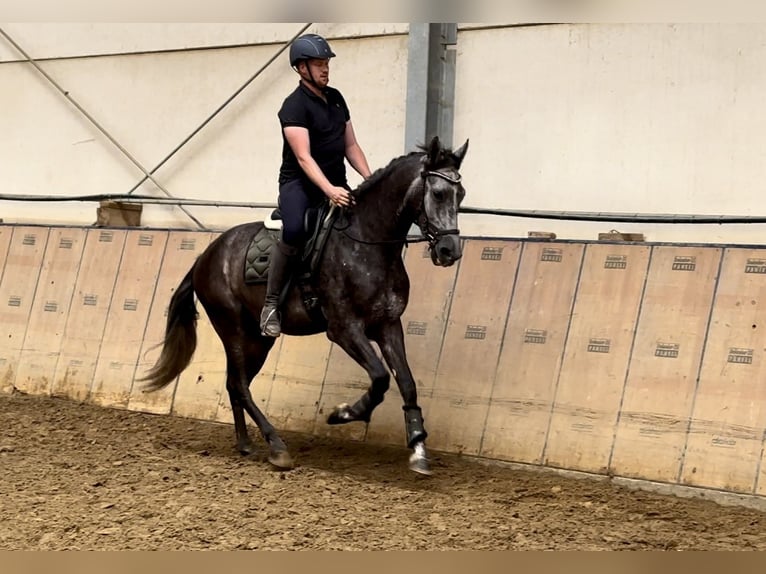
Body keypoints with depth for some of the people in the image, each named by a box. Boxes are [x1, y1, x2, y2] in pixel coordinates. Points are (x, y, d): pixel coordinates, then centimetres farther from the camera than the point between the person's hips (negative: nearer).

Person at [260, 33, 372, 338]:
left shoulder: (335, 98, 11)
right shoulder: (294, 106, -12)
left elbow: (351, 146, 15)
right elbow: (304, 157, -23)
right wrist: (329, 190, -37)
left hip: (335, 184, 8)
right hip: (299, 183, -8)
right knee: (294, 231, -34)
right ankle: (271, 304, -22)